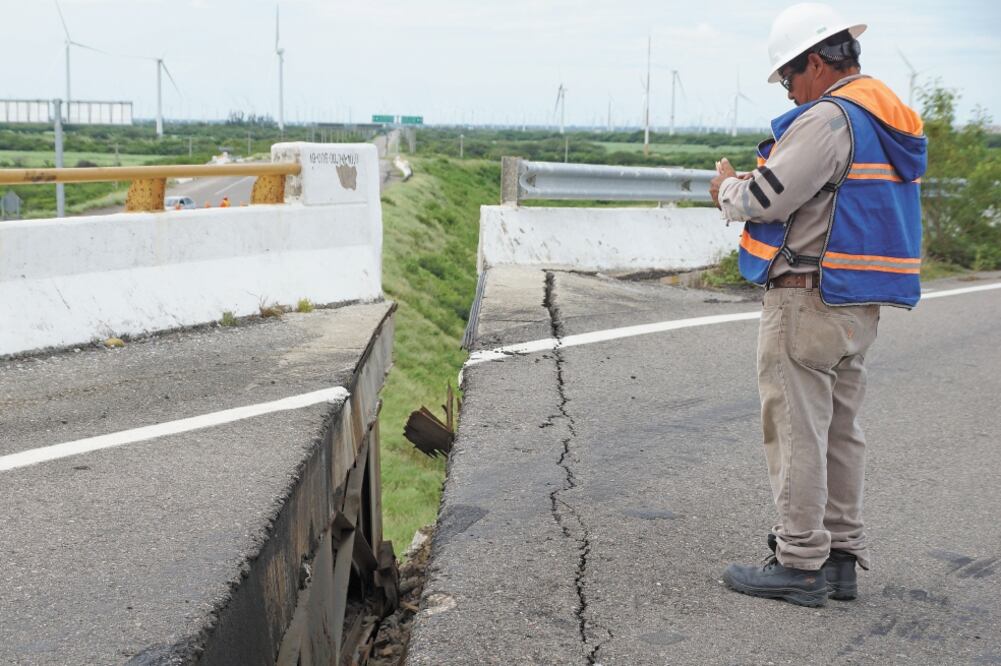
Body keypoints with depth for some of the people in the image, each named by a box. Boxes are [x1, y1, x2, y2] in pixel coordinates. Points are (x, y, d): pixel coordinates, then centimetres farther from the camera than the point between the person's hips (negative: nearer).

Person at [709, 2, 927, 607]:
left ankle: (801, 564, 3)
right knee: (841, 431, 14)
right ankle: (842, 556, 21)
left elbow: (765, 199, -19)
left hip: (807, 302, -10)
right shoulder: (892, 120, 15)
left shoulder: (828, 118, -17)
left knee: (798, 433, -2)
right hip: (859, 307, 10)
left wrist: (727, 187, 1)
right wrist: (750, 184, 13)